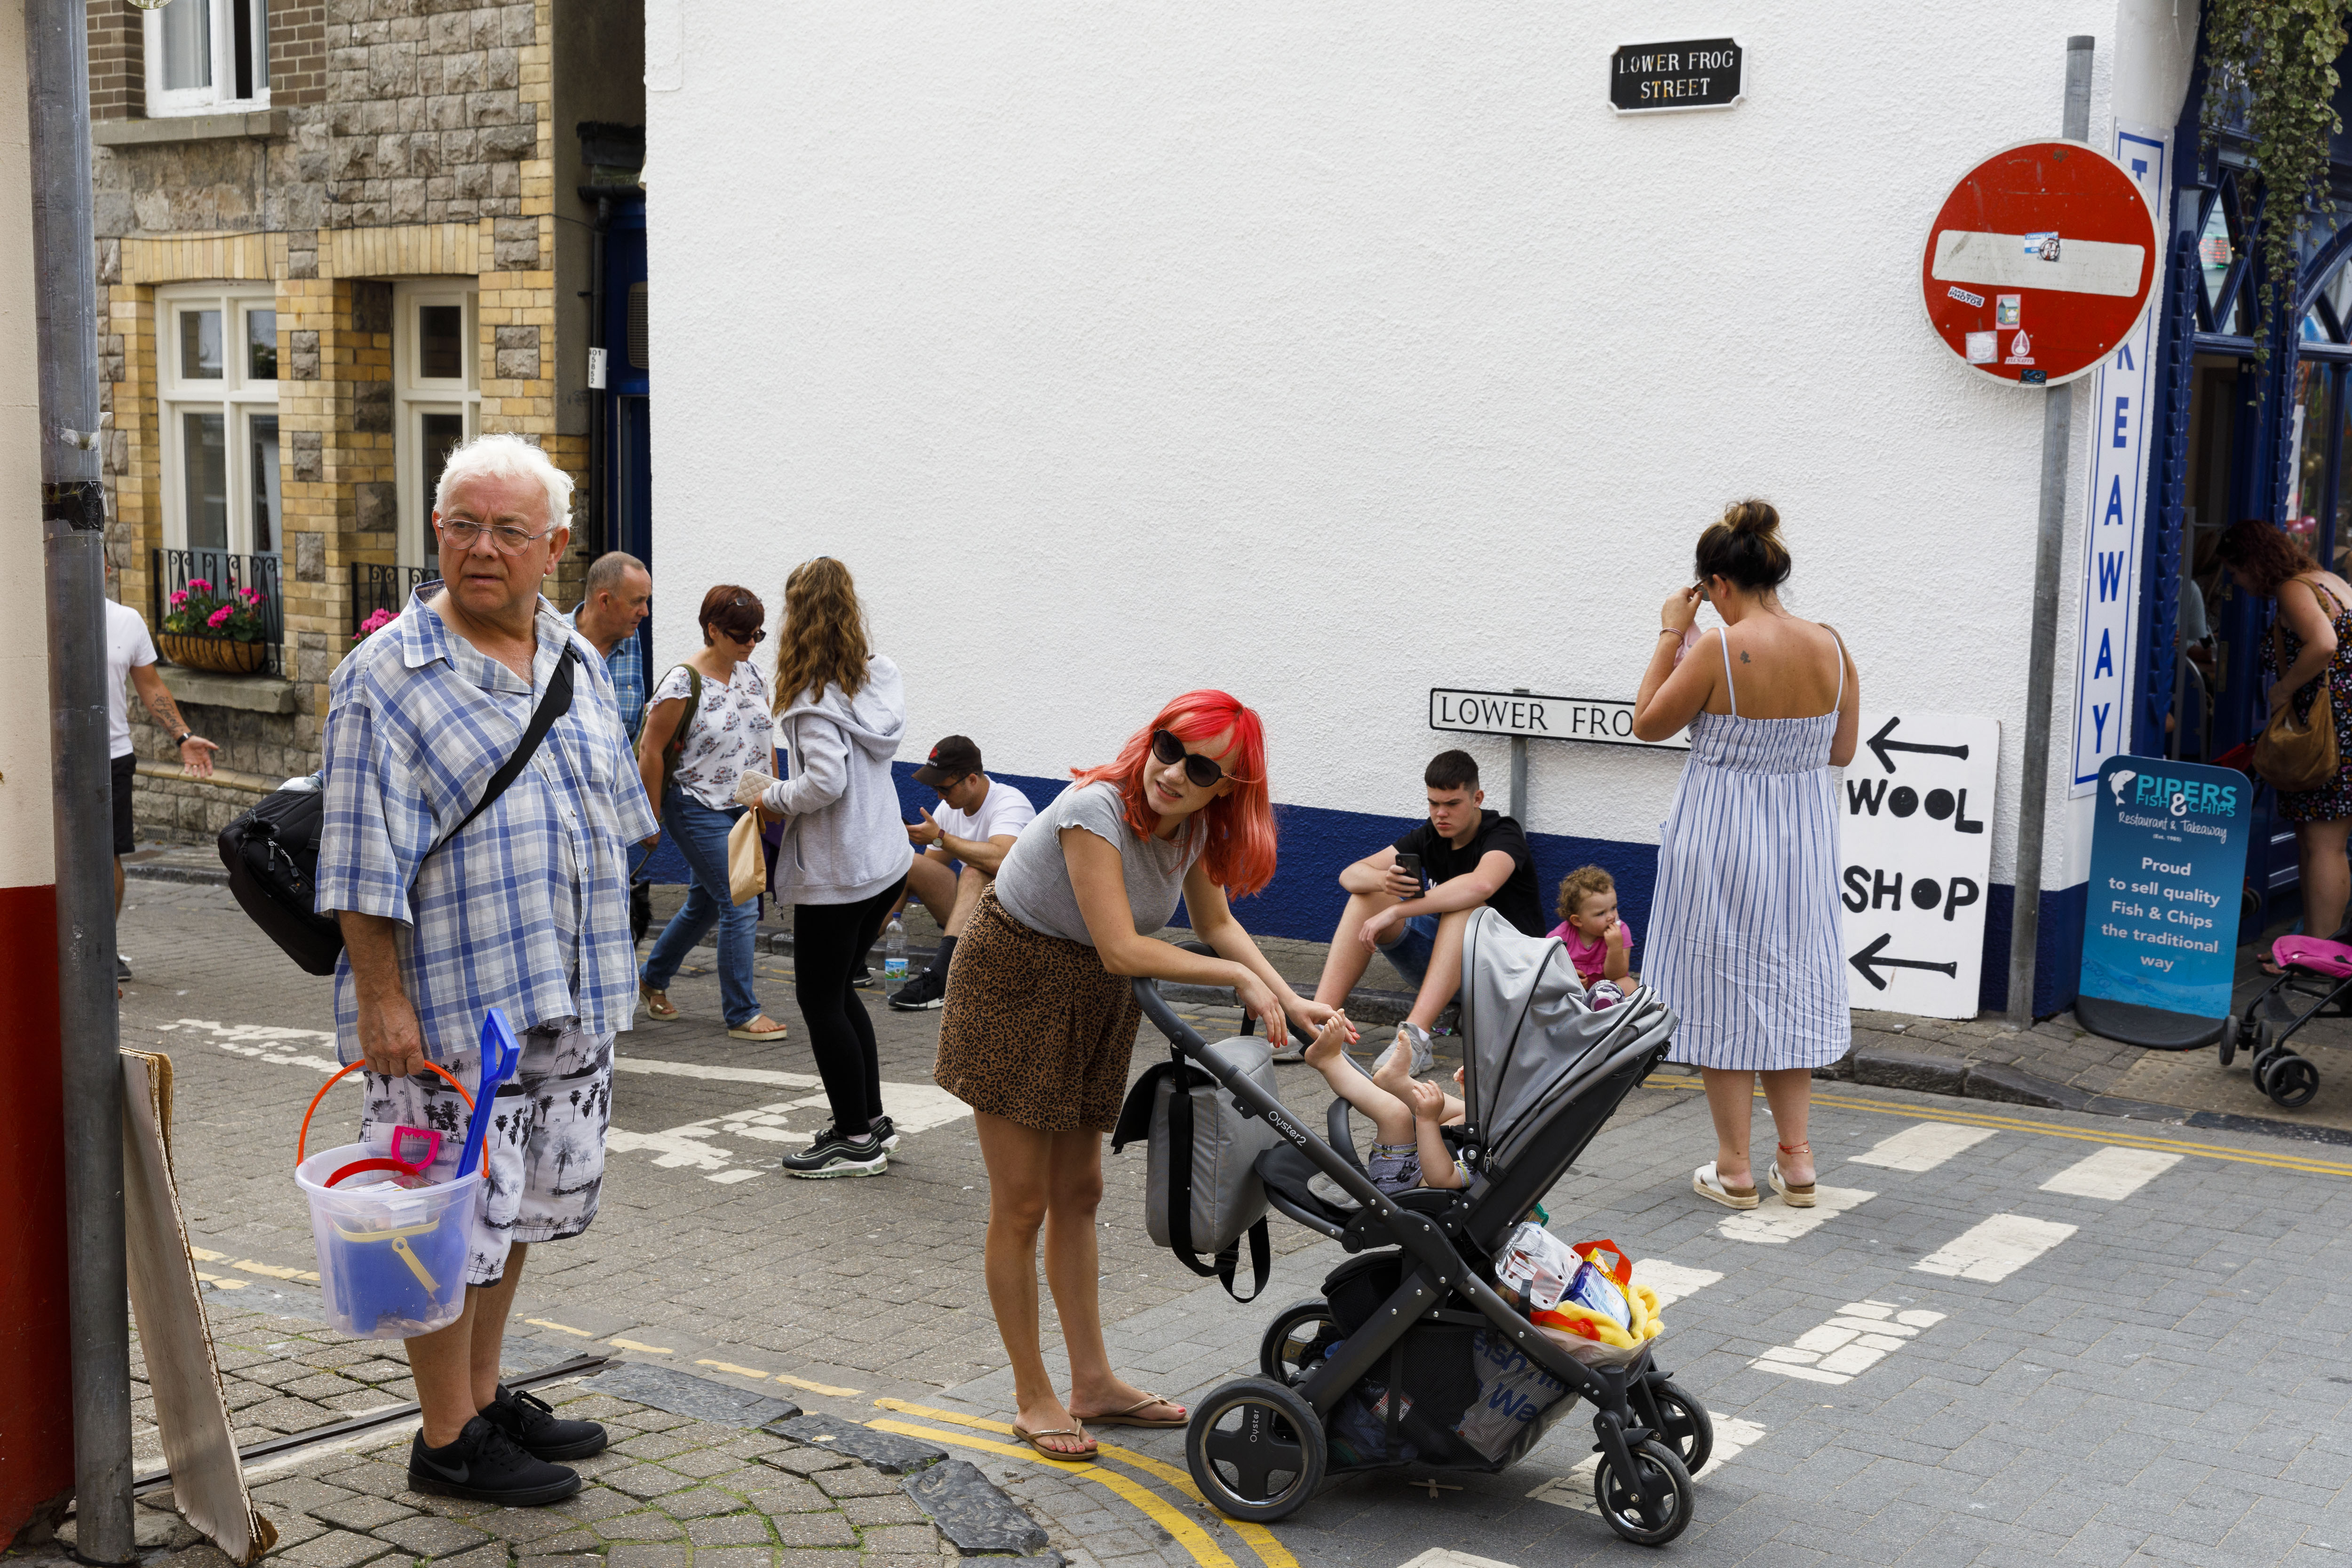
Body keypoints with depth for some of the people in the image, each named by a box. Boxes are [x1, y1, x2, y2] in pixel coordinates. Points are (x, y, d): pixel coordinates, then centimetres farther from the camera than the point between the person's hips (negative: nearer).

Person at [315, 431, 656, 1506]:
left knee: (518, 1207, 17)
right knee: (452, 1217, 1)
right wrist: (382, 1002, -18)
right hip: (446, 1011, -7)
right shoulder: (387, 676, -11)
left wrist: (603, 968, 17)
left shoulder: (578, 665, 9)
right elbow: (366, 864, -14)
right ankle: (447, 1442, 14)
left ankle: (483, 1397, 33)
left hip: (566, 1004, 7)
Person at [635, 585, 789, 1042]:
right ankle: (742, 1015, -1)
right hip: (700, 812, -7)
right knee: (740, 905, -10)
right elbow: (650, 752, -12)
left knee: (705, 902, 18)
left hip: (746, 810, 7)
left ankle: (653, 978, 38)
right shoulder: (682, 684, -16)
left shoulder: (752, 674, 6)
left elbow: (764, 739, 17)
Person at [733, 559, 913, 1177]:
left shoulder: (815, 694, -18)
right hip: (885, 862, 8)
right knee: (837, 991, 20)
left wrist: (770, 795, -9)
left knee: (820, 999, 3)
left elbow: (826, 781, -27)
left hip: (834, 871, -8)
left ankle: (857, 1142, 9)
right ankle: (871, 1121, 26)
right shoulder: (877, 674, 5)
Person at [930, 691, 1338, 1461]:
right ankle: (1032, 1396, 11)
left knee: (1077, 1194, 14)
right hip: (1015, 986, -8)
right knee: (1022, 1203, -1)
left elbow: (1216, 923, 9)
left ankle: (1093, 1381, 23)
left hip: (1096, 1004, 8)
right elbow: (1122, 948, -33)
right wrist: (1240, 978, -25)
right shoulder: (1097, 810, -30)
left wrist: (1290, 1002, -1)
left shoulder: (1193, 824, -6)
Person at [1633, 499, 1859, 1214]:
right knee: (1789, 986, 17)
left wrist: (1670, 634, -1)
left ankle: (1734, 1169, 13)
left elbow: (1648, 723, -6)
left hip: (1723, 837, -5)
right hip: (1803, 839, 5)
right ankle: (1796, 1159, 19)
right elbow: (1841, 751, 6)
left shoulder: (1719, 650, -19)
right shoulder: (1830, 647, -3)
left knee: (1724, 993, 7)